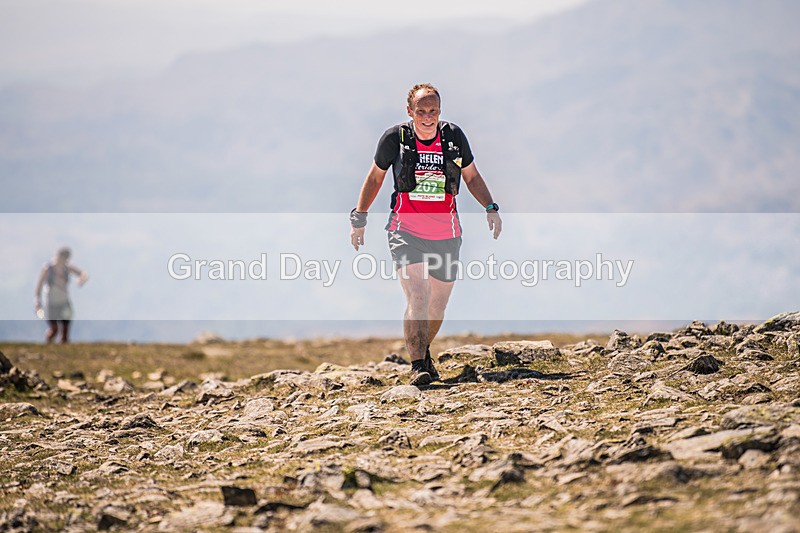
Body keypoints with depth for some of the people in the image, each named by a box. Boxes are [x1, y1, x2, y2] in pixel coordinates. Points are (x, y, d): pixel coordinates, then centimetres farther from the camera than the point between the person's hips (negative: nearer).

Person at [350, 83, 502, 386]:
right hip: (406, 233, -3)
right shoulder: (395, 138, -6)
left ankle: (424, 351, 38)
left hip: (446, 236, 3)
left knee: (438, 305, 12)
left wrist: (490, 208, -1)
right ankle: (417, 366, -17)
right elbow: (375, 178, 9)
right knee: (417, 298, -21)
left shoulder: (453, 136, -1)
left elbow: (472, 177, 12)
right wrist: (359, 217, 9)